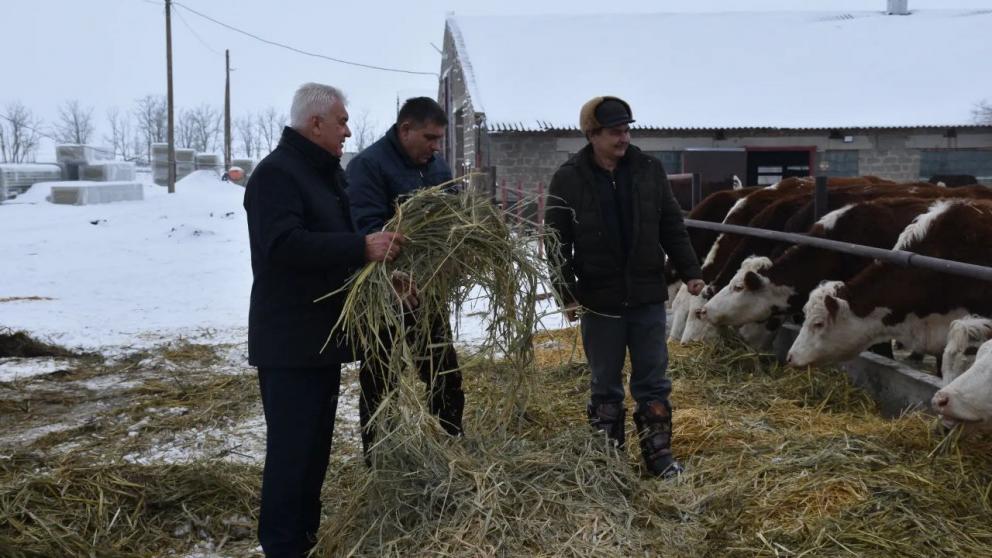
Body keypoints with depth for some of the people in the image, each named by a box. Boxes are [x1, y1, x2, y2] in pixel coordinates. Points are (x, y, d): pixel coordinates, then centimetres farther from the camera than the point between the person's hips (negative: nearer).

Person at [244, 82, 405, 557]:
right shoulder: (276, 173, -15)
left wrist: (378, 258, 11)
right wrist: (361, 249, -31)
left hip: (324, 335, 10)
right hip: (289, 339, -10)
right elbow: (282, 245, -30)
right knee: (291, 447, -6)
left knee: (316, 444, 15)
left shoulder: (326, 173, 17)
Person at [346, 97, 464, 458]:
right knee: (380, 384, 5)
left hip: (428, 292, 7)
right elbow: (367, 228, -24)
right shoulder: (368, 165, -14)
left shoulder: (436, 166, 10)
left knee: (446, 376, 15)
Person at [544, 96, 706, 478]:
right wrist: (566, 293, -10)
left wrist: (690, 271, 7)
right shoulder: (569, 179, -6)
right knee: (605, 385, 10)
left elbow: (672, 226, 10)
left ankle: (658, 454, 20)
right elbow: (557, 242, -4)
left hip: (648, 297, 2)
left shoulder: (649, 170, 2)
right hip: (599, 301, -2)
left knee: (653, 381, 9)